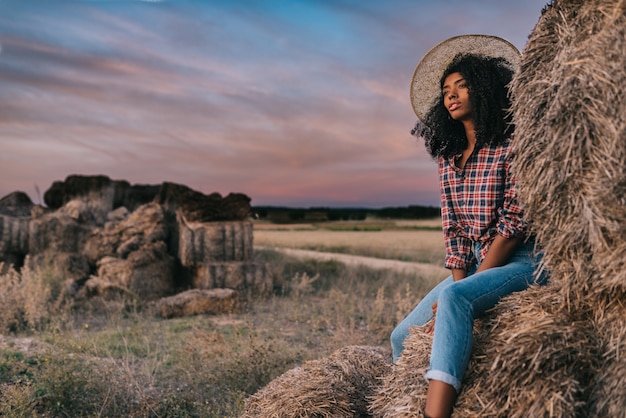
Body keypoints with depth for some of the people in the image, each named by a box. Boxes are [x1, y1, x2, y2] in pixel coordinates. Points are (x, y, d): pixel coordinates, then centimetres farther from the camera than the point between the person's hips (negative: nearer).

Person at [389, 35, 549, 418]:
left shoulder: (512, 144, -10)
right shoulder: (448, 156, 9)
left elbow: (515, 223, -16)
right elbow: (453, 229, 7)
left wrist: (459, 289, -17)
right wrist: (458, 280, -9)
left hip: (521, 261, -7)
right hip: (474, 264, 7)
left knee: (454, 298, -35)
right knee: (404, 336, 2)